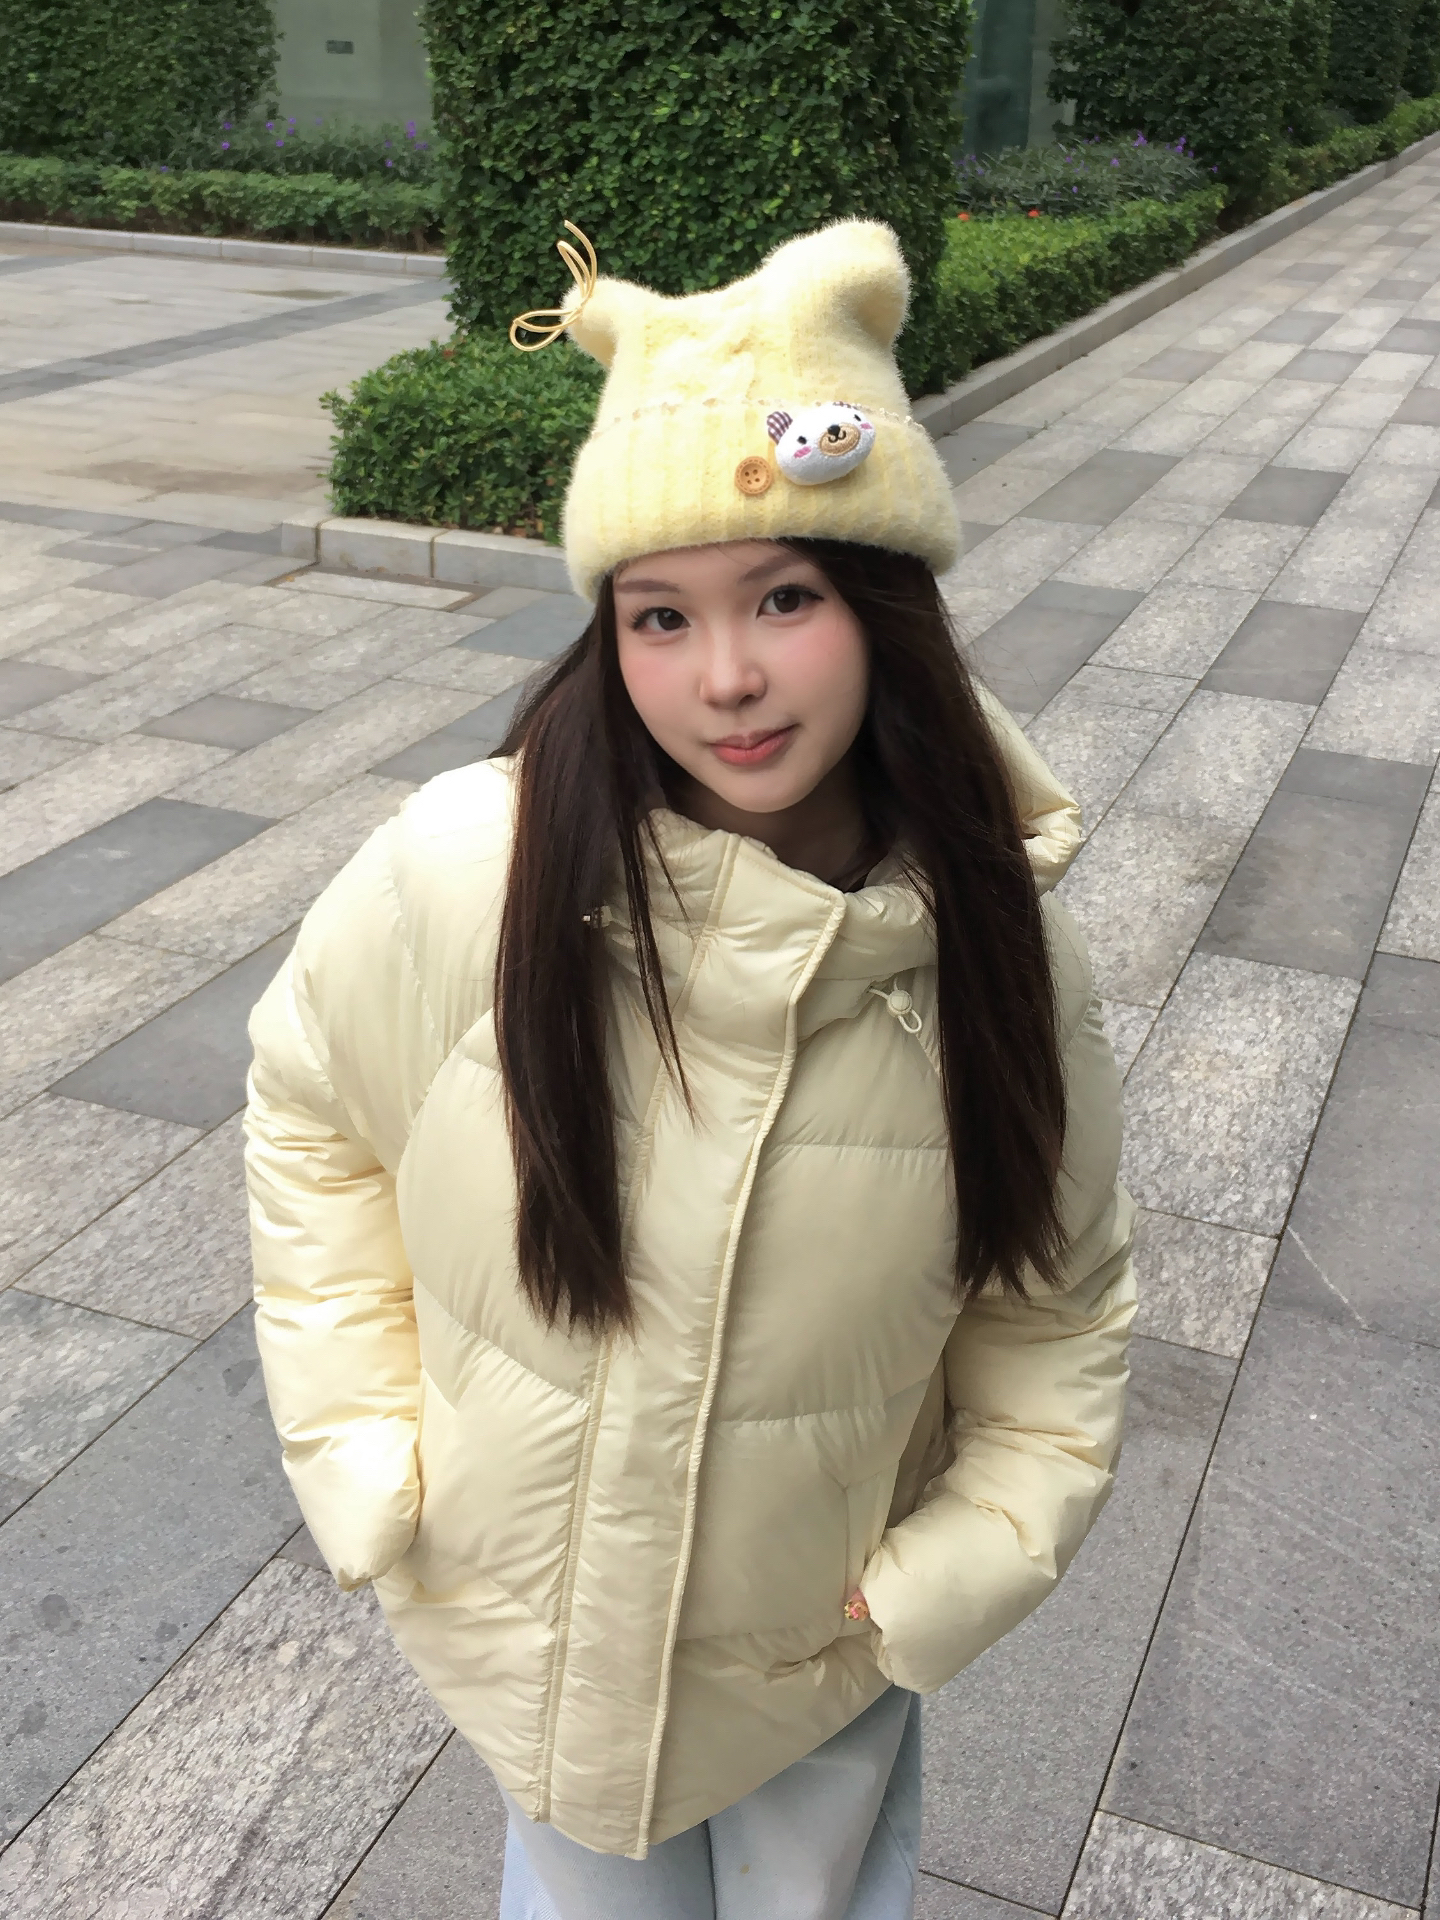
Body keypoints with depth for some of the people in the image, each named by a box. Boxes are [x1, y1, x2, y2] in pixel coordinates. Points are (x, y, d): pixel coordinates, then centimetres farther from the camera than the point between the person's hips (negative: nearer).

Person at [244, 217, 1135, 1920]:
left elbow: (1054, 1305, -5)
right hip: (528, 1610, 0)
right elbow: (309, 1111, -7)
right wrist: (364, 1455, -9)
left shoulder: (998, 949, -21)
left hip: (819, 1637, 1)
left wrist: (955, 1569, -10)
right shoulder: (471, 870, -26)